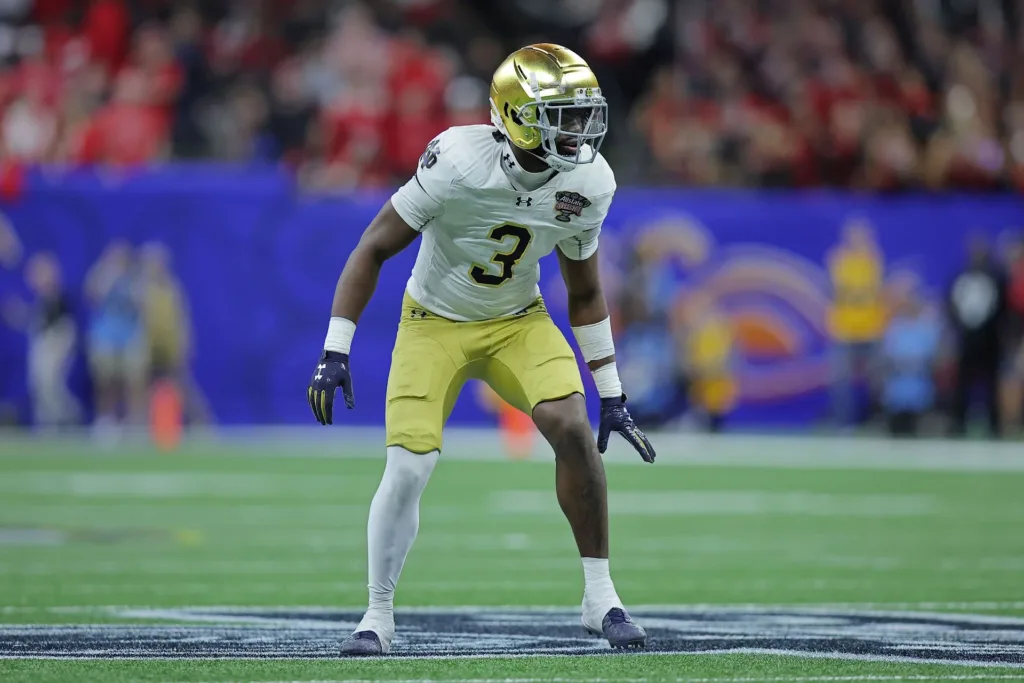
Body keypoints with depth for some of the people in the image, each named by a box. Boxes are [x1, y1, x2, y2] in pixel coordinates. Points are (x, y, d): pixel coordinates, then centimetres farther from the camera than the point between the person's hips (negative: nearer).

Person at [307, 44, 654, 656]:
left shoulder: (588, 183, -15)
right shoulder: (459, 162, -28)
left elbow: (585, 293, 2)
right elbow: (374, 249, -18)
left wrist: (612, 392, 4)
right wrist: (335, 351, -22)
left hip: (519, 321, 3)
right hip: (436, 323, -3)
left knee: (573, 429, -20)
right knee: (408, 468, -14)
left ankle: (600, 597, -6)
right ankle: (378, 616, 7)